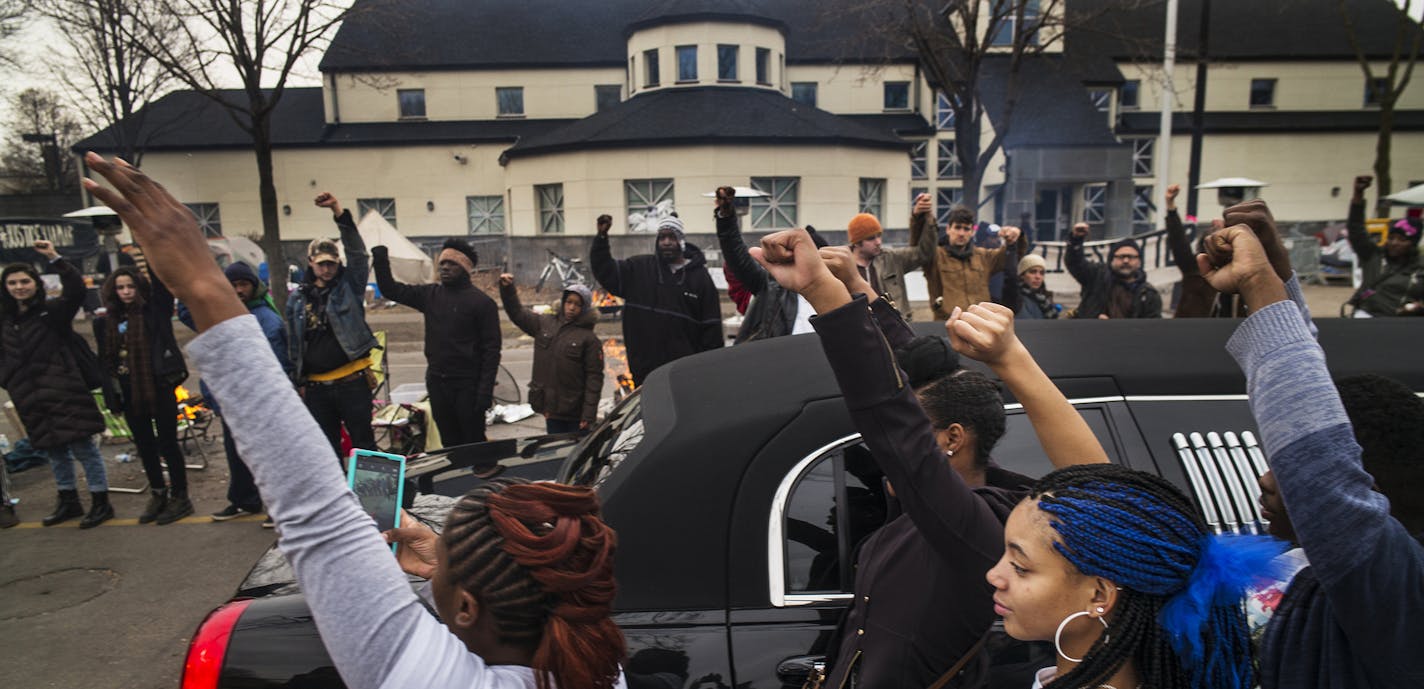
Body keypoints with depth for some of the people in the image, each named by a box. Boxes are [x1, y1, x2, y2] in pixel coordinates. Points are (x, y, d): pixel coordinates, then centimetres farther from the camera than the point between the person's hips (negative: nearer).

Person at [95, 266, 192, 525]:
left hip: (159, 389, -5)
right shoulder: (107, 321, 8)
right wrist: (110, 391, 6)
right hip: (130, 395, 5)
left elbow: (162, 280, -15)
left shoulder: (155, 310, -3)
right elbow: (104, 359, 10)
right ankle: (157, 494, 28)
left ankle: (180, 497, 12)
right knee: (145, 445, 14)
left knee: (168, 444, 1)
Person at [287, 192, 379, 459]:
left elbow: (357, 252, -14)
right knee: (326, 447, 13)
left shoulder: (349, 285, 1)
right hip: (316, 387, 4)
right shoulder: (298, 298, 10)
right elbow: (294, 343, 13)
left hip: (352, 381, -4)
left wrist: (339, 212, -24)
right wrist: (299, 381, 11)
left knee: (363, 441, 3)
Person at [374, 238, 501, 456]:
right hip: (436, 382, 5)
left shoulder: (481, 302, -8)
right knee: (449, 442, 12)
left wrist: (485, 391, -15)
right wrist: (381, 260, -1)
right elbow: (391, 290, 14)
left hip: (467, 384, -5)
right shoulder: (430, 295, 8)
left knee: (474, 441, 1)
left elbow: (491, 350, -10)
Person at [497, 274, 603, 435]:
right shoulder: (545, 323, 7)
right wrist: (507, 289, 4)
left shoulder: (589, 338, -9)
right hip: (551, 408, 5)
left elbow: (594, 377, -10)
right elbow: (518, 313, 18)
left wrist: (589, 414, -15)